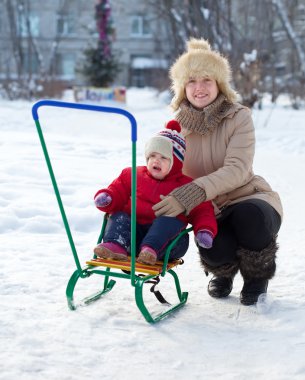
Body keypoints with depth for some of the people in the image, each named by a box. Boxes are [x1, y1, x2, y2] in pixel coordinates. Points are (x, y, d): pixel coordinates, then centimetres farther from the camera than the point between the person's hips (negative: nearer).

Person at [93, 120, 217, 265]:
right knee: (119, 216, -19)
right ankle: (116, 246, -44)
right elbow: (117, 192, 18)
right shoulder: (133, 175, 15)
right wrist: (106, 198, -7)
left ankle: (151, 249, -50)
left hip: (166, 236, -3)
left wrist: (205, 230, -16)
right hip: (134, 232, 3)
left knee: (169, 220, -31)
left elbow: (202, 211, 3)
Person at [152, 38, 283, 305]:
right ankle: (224, 271, 12)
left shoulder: (239, 117, -13)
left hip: (250, 199, -2)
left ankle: (257, 276, -3)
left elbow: (237, 170, -28)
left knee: (249, 215, -39)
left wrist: (192, 193, -43)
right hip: (211, 212, 2)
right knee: (214, 252, -32)